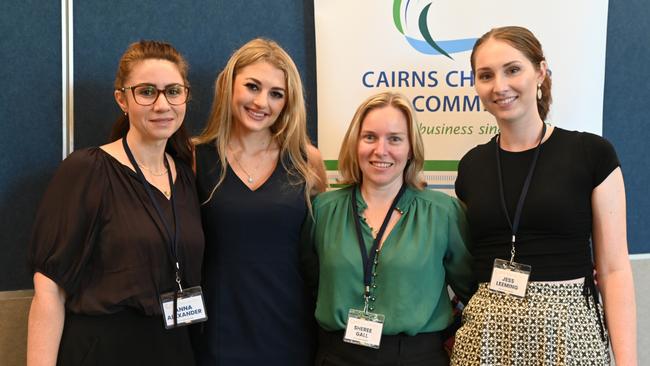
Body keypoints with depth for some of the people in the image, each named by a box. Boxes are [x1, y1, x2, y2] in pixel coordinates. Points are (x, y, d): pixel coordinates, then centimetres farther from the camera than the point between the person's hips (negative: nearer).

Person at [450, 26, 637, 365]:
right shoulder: (472, 165, 6)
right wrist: (451, 328, 4)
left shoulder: (591, 154, -5)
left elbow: (613, 268, -6)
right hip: (486, 333, 3)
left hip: (567, 329, -3)